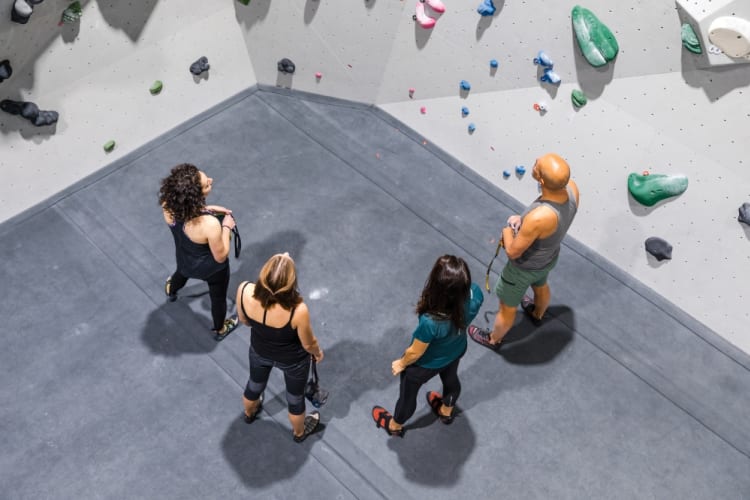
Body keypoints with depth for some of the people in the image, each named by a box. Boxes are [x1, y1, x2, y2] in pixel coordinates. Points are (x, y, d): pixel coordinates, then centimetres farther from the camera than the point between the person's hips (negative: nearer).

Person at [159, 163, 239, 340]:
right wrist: (226, 227, -17)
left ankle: (171, 290, 76)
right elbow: (220, 257, -26)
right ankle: (220, 329, 59)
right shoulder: (210, 224, -44)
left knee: (182, 271, 42)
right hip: (212, 268, -4)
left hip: (184, 260, 5)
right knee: (218, 297, 29)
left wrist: (206, 209, -7)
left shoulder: (169, 206, -29)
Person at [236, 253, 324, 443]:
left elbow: (244, 320, -9)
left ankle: (249, 413, 68)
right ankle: (299, 432, 58)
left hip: (259, 351, 3)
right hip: (292, 360, -3)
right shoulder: (298, 310, -42)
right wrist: (318, 352, 3)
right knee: (295, 396, 29)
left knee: (255, 384, 36)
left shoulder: (244, 291, -33)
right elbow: (308, 344, -20)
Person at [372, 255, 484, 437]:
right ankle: (446, 412, 69)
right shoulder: (475, 294, -34)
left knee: (408, 394, 28)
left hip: (425, 365, -4)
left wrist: (401, 363, -5)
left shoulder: (431, 322, -47)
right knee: (451, 380, 37)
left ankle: (395, 426, 59)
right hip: (456, 351, 4)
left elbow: (415, 353, -24)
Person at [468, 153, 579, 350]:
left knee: (507, 307, 24)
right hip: (549, 258, 7)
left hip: (525, 268, -7)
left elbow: (513, 252, -29)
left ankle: (493, 339, 53)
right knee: (540, 286, 40)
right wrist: (523, 220, -10)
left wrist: (507, 231, -8)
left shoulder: (538, 218, -47)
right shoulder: (571, 188, -27)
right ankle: (537, 315, 71)